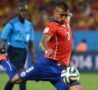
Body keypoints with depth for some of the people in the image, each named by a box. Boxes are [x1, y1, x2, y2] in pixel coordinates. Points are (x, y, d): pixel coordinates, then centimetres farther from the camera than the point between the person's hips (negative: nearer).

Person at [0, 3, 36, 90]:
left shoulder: (29, 25, 11)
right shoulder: (11, 24, -8)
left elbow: (30, 43, 16)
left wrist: (34, 57, 10)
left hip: (24, 52, 6)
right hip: (14, 51, -6)